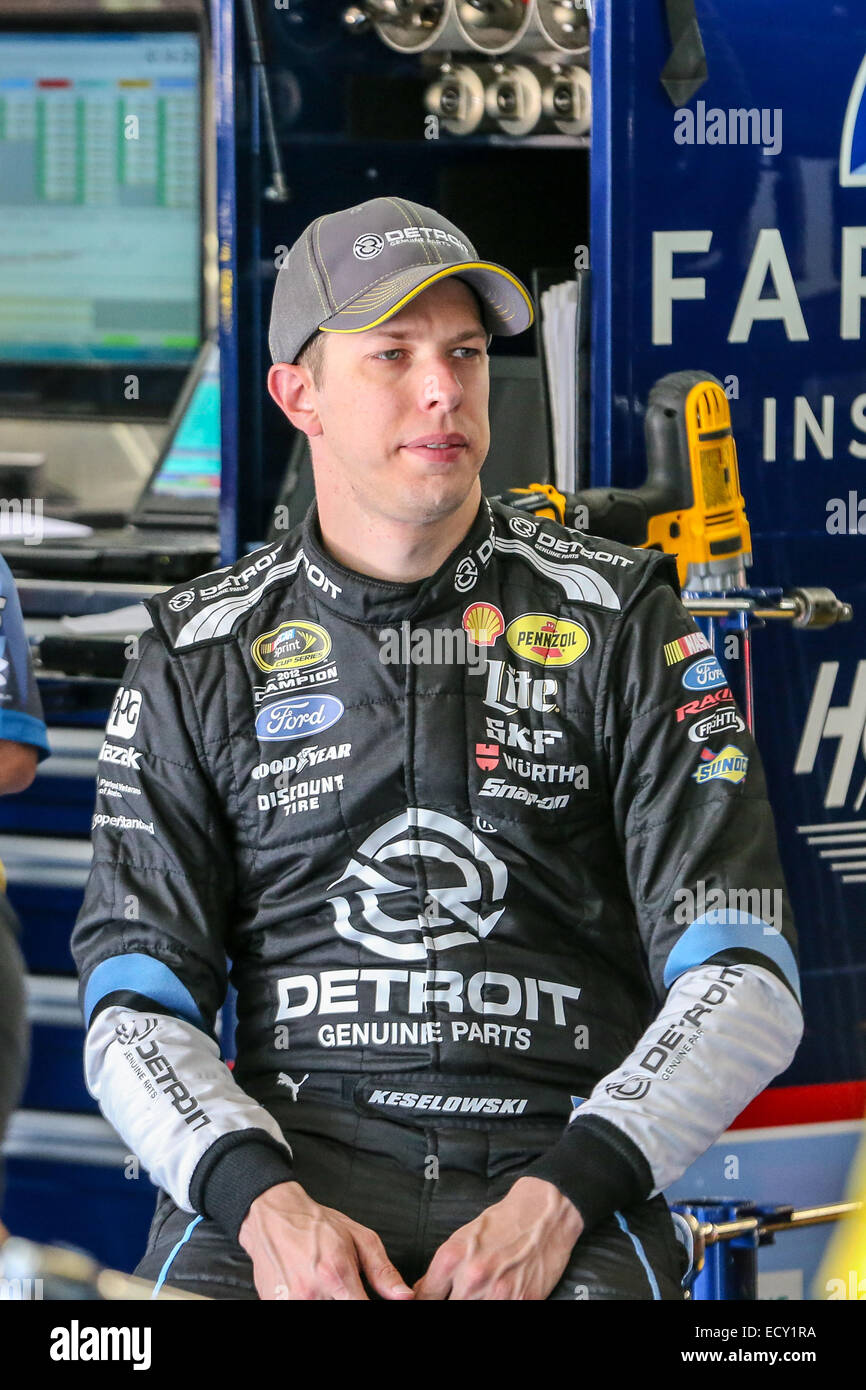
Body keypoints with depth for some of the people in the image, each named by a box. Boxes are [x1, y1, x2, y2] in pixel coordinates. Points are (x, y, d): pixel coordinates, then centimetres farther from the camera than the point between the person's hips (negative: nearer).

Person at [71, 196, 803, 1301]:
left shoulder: (619, 620, 9)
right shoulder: (198, 657, 12)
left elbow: (745, 993, 3)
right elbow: (135, 1012, 7)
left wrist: (558, 1202, -12)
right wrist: (265, 1201, -13)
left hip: (558, 1163, 0)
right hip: (287, 1157, 0)